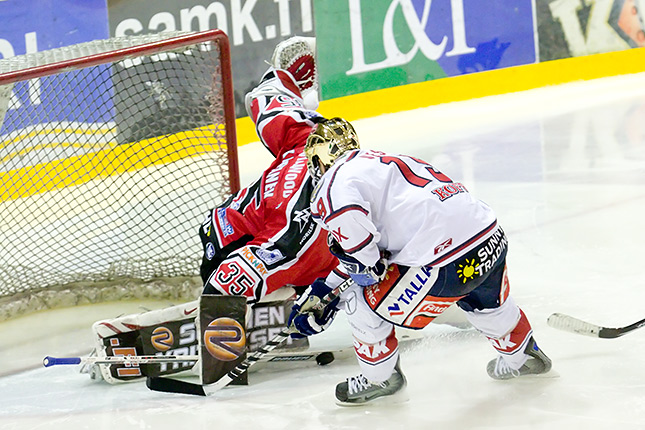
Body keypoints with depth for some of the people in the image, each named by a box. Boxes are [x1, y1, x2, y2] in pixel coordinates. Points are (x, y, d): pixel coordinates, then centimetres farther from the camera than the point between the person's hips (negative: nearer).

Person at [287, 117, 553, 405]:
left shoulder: (336, 179, 1)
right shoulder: (382, 162, 28)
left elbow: (345, 218, -25)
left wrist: (371, 267, -7)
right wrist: (325, 291, 36)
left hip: (447, 265, -9)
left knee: (362, 304, 10)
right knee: (486, 304, 39)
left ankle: (380, 378, 29)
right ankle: (523, 357, 60)